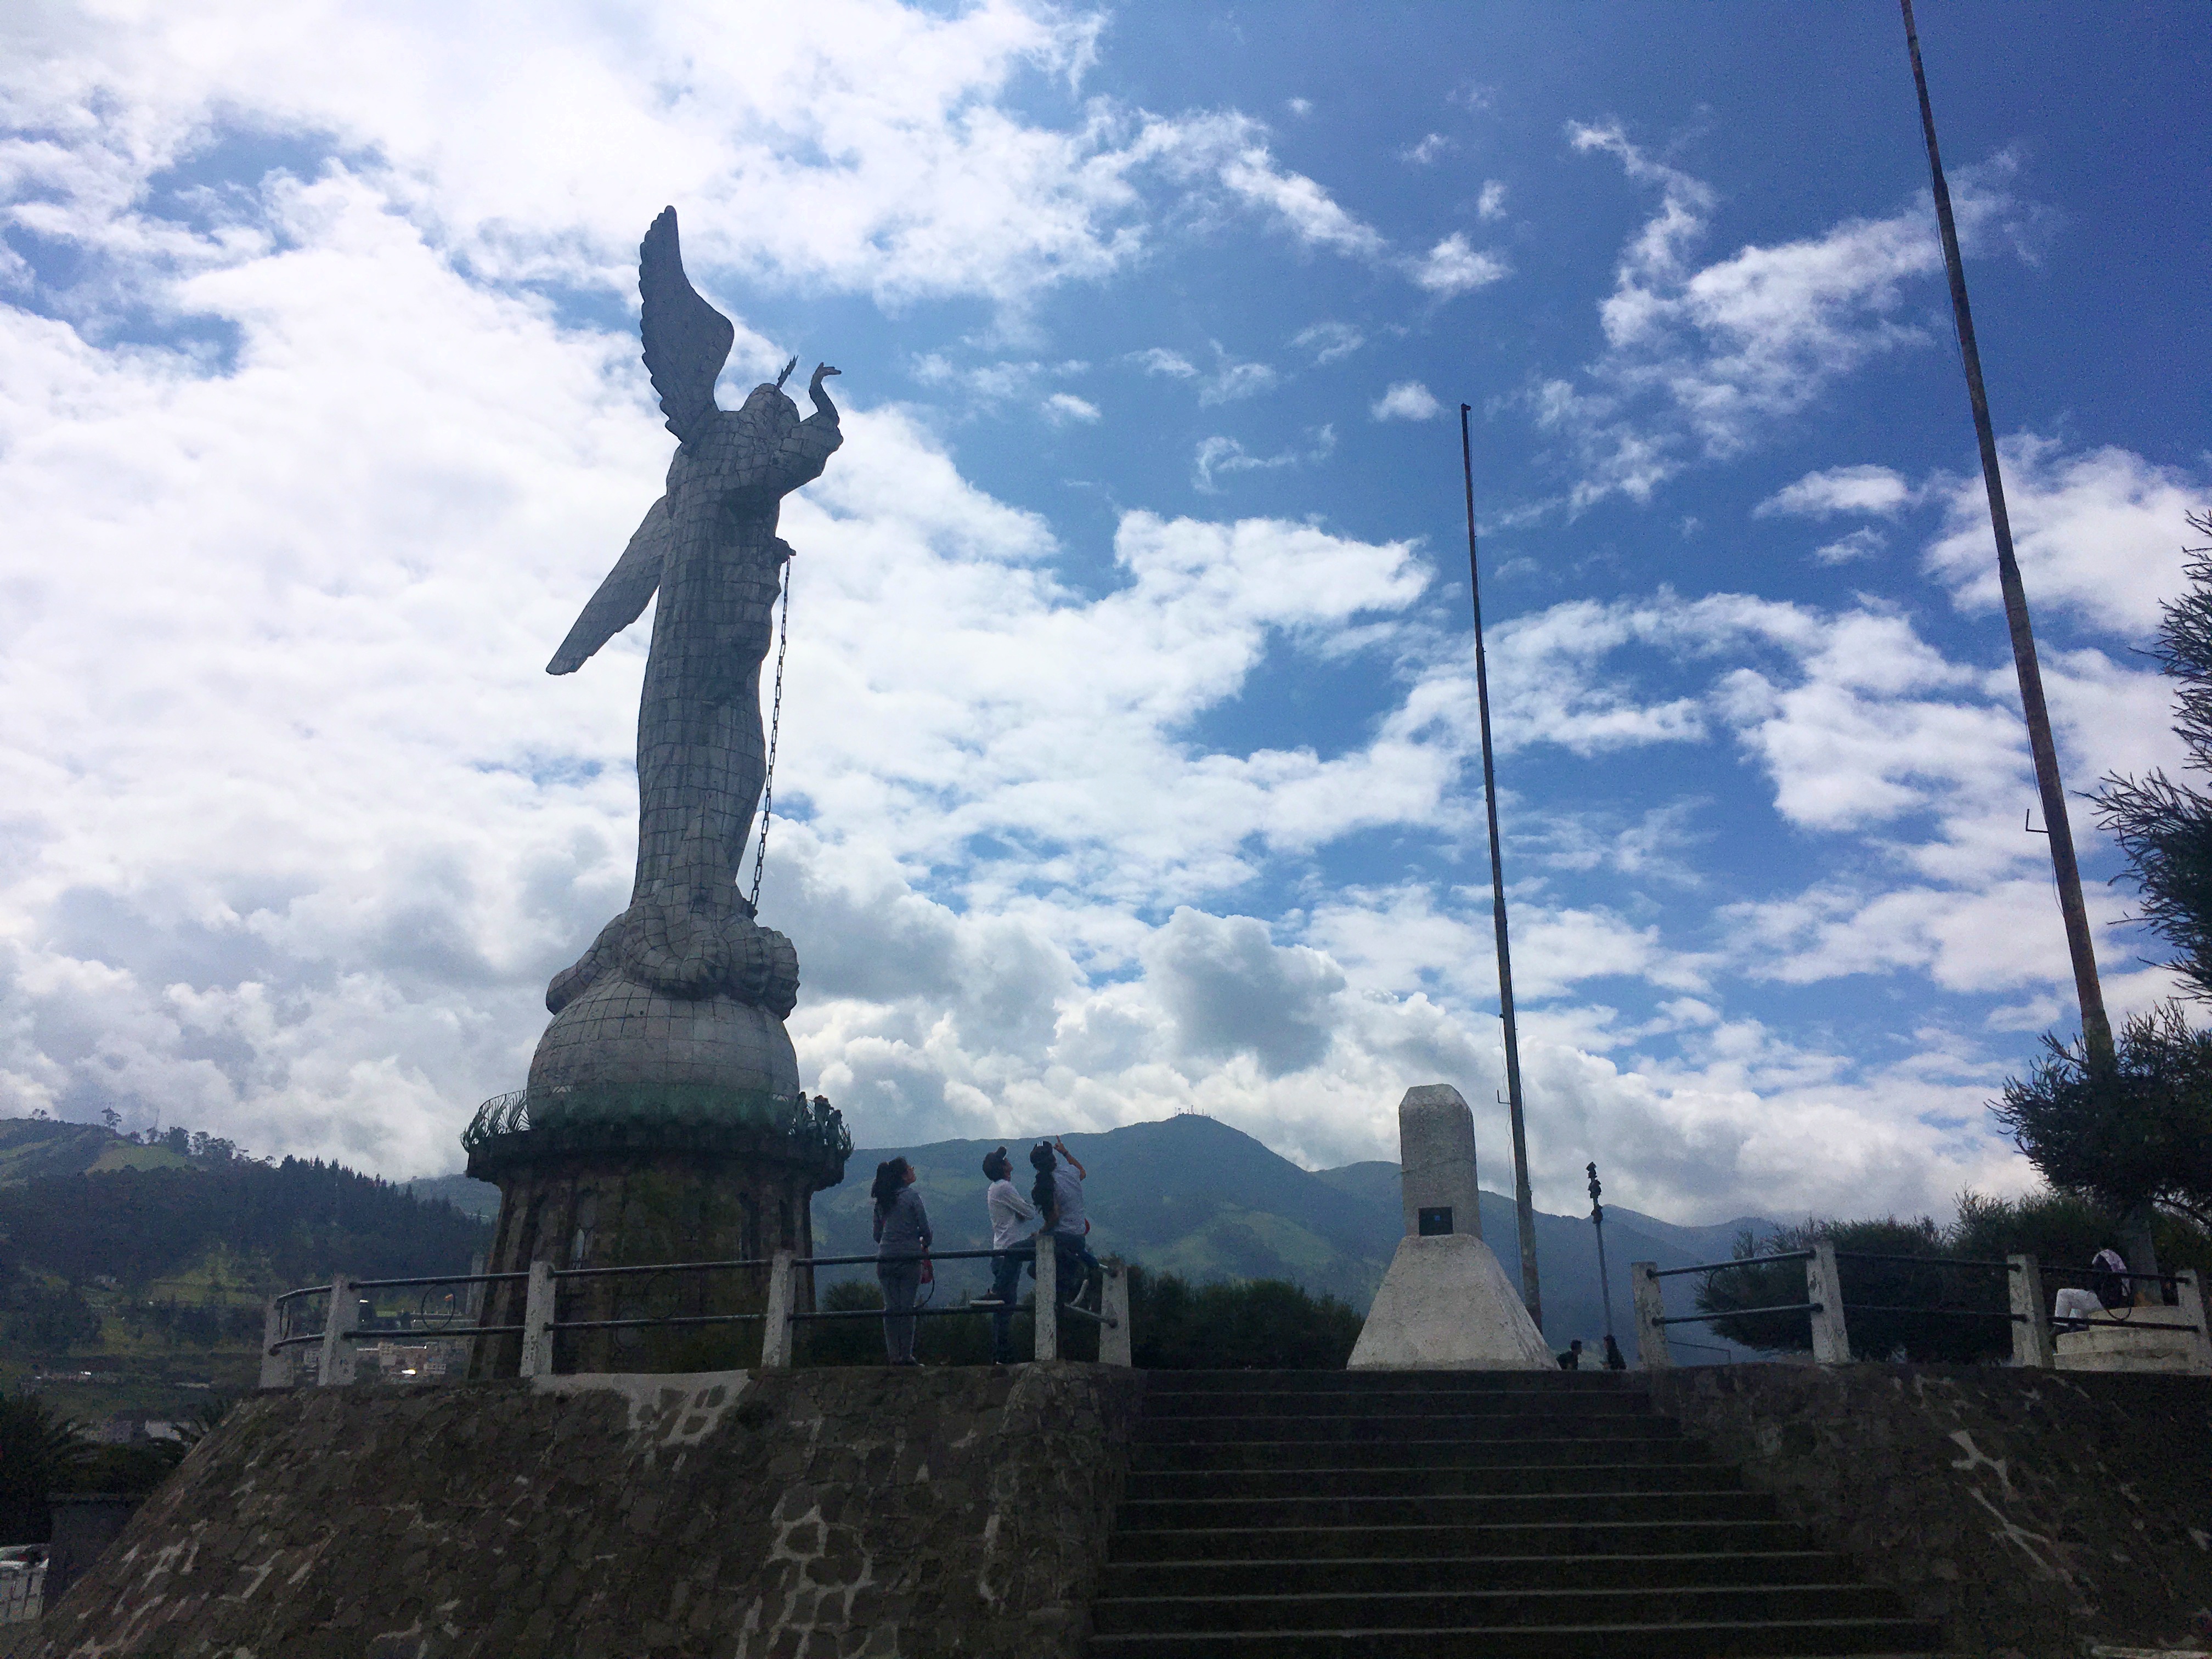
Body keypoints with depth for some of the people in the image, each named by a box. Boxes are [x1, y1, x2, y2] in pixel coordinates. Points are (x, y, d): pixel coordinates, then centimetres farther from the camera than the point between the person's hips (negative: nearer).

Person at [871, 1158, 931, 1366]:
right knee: (907, 1307, 0)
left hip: (885, 1260, 5)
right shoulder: (912, 1196, -6)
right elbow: (925, 1228, -6)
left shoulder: (881, 1200, 10)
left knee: (891, 1307, 7)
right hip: (910, 1257, -5)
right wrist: (925, 1244, 14)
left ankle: (893, 1355, 8)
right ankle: (906, 1355, 1)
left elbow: (877, 1234, 14)